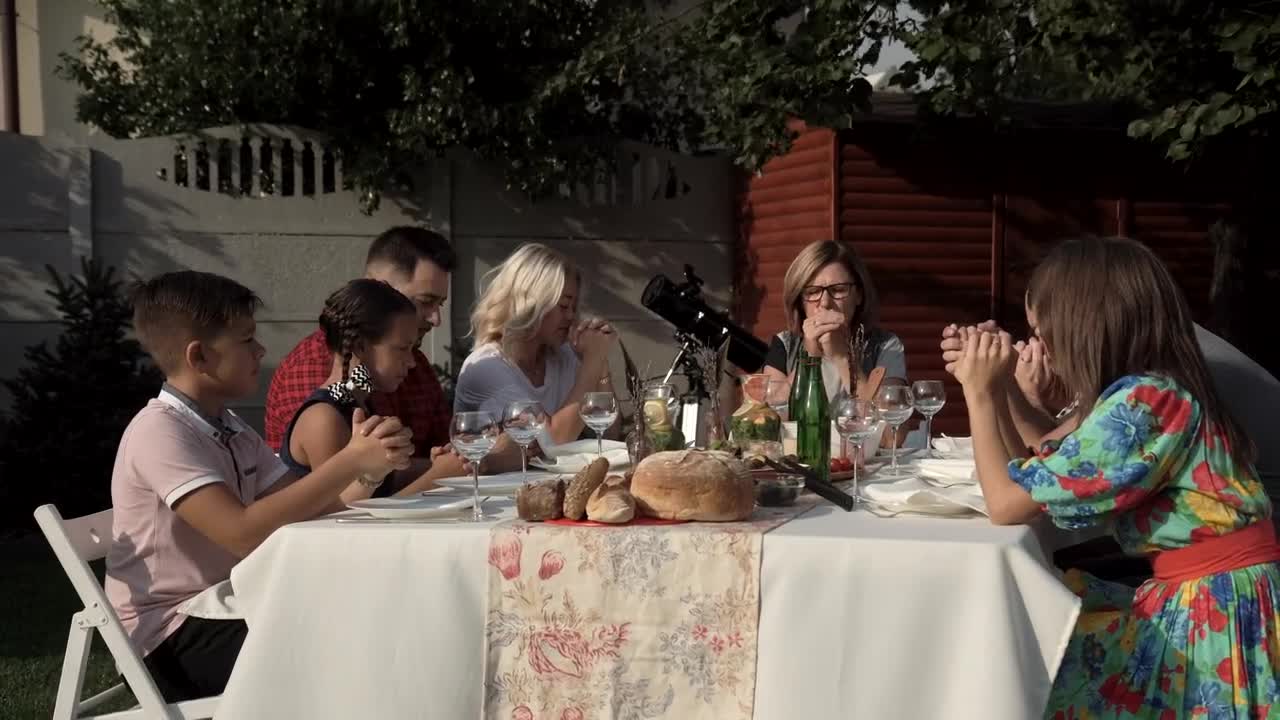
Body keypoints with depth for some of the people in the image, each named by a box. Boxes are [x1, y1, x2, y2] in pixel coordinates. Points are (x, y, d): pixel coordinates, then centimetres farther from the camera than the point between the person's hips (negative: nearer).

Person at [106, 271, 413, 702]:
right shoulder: (160, 432, -18)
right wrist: (349, 463, -30)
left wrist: (362, 464, -16)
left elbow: (307, 508, 2)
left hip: (222, 613, 8)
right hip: (170, 639, -8)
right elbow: (242, 532, -30)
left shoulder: (231, 431, 9)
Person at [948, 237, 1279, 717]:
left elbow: (1007, 504, -17)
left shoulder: (1142, 400, -21)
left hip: (1216, 615, -8)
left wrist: (980, 394, -8)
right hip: (1198, 599, 8)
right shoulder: (1141, 392, 7)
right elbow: (1034, 472, 12)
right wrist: (993, 385, 8)